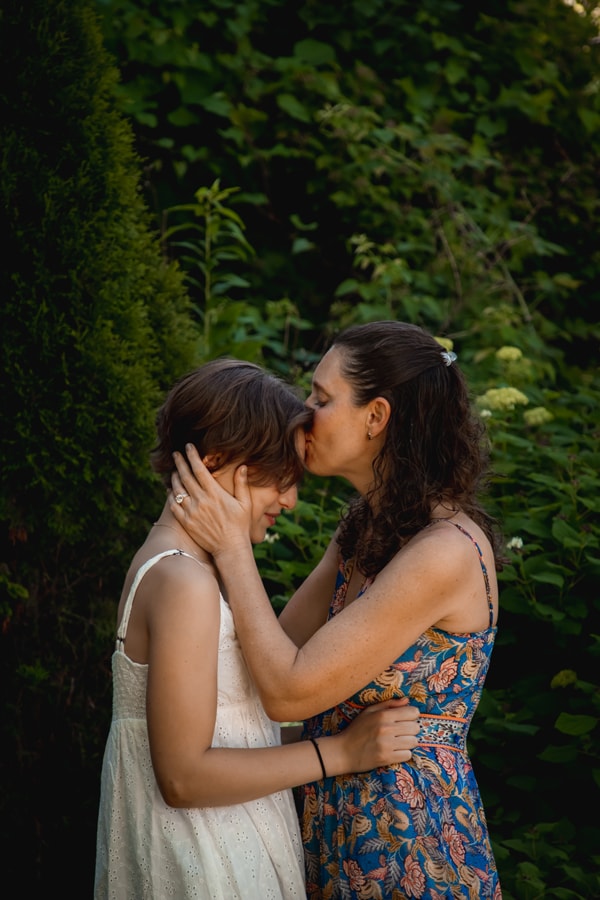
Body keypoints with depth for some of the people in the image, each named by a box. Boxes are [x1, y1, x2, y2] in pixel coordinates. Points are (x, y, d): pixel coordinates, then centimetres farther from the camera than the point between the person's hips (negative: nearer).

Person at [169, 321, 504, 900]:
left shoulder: (445, 553, -25)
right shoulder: (367, 525, 4)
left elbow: (289, 691, -23)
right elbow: (285, 641, 1)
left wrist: (231, 548, -17)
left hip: (407, 851, -8)